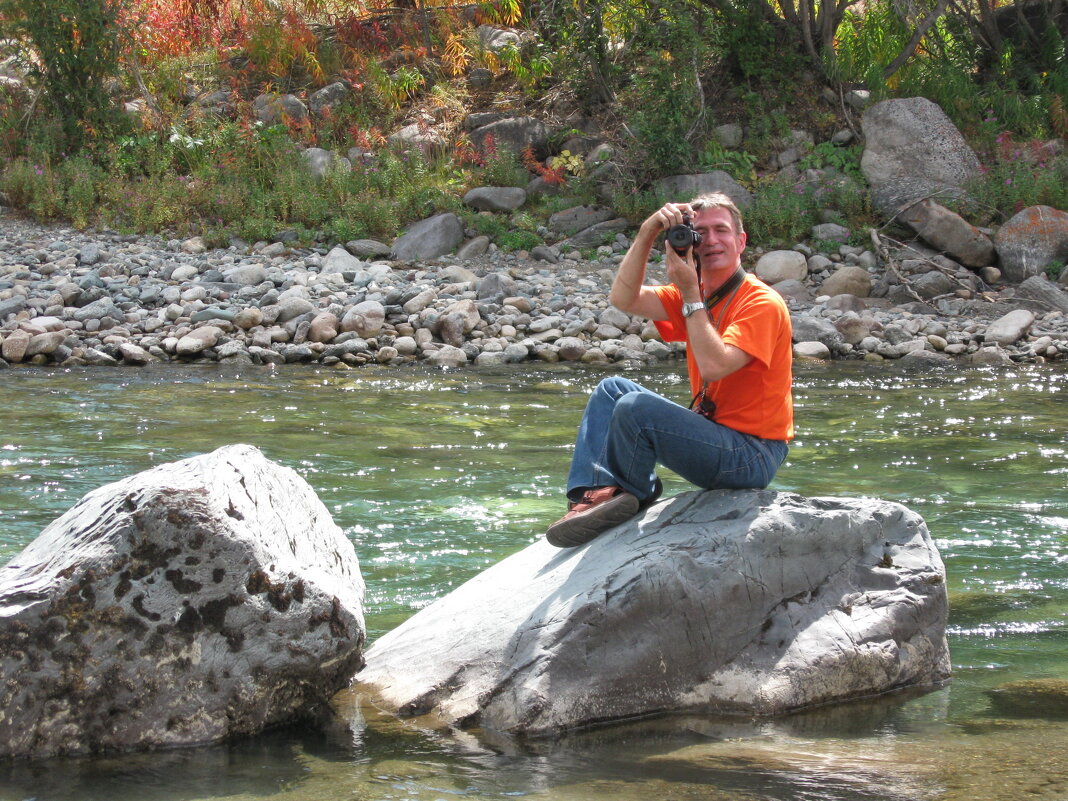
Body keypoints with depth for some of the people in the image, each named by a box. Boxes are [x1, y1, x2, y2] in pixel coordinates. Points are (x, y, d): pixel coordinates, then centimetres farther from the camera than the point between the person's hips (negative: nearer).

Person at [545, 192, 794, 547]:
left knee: (635, 407, -24)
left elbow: (714, 366, -29)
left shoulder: (762, 303, -15)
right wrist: (647, 233, -14)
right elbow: (624, 299, -4)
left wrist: (690, 293, -22)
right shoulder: (696, 294, 9)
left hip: (751, 456, -9)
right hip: (714, 431, 9)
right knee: (612, 389, 10)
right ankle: (596, 493, -10)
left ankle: (630, 492, 4)